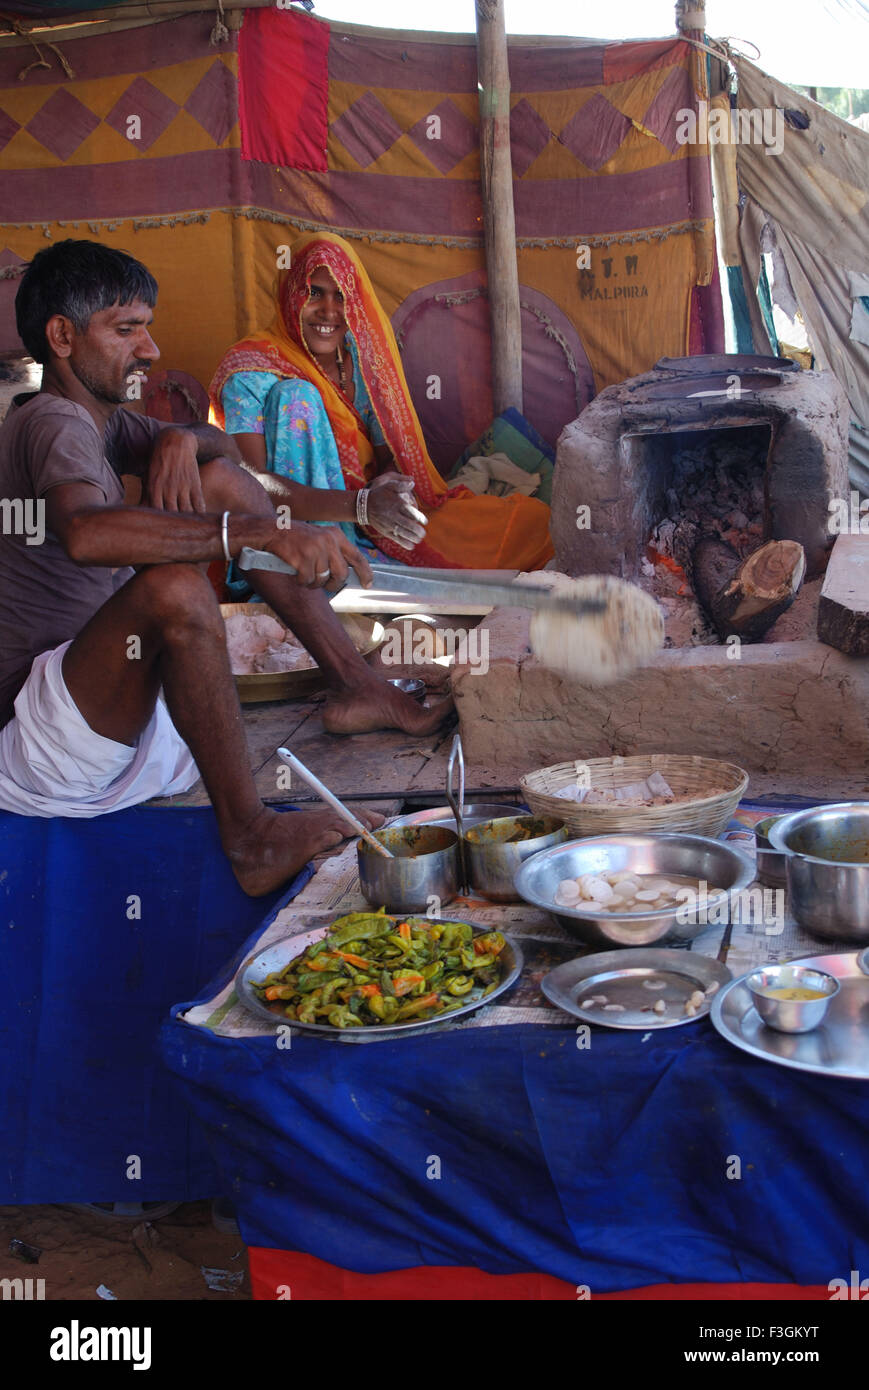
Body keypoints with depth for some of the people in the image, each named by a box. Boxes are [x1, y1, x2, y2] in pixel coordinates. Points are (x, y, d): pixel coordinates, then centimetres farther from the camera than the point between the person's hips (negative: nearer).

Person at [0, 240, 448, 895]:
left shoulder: (96, 418, 13)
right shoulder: (53, 424, -17)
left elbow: (222, 445, 22)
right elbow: (85, 533, -40)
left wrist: (181, 440, -3)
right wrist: (262, 533, -45)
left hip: (123, 710, 10)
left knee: (222, 479, 7)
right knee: (173, 586, -38)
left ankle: (357, 686, 3)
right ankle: (249, 834, -29)